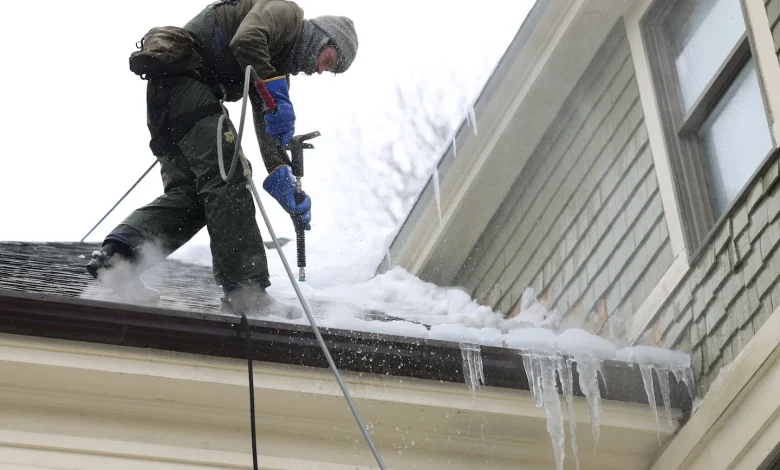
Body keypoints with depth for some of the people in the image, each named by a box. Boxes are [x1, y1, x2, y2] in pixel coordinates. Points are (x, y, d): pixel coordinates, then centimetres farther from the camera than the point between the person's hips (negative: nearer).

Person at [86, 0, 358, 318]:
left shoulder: (277, 66, 26)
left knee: (189, 193, 4)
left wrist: (283, 180, 2)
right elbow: (246, 40, -21)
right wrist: (276, 95, -22)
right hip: (182, 73, -10)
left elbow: (268, 128, 15)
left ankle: (116, 256, -9)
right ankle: (246, 292, -17)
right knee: (227, 177, -14)